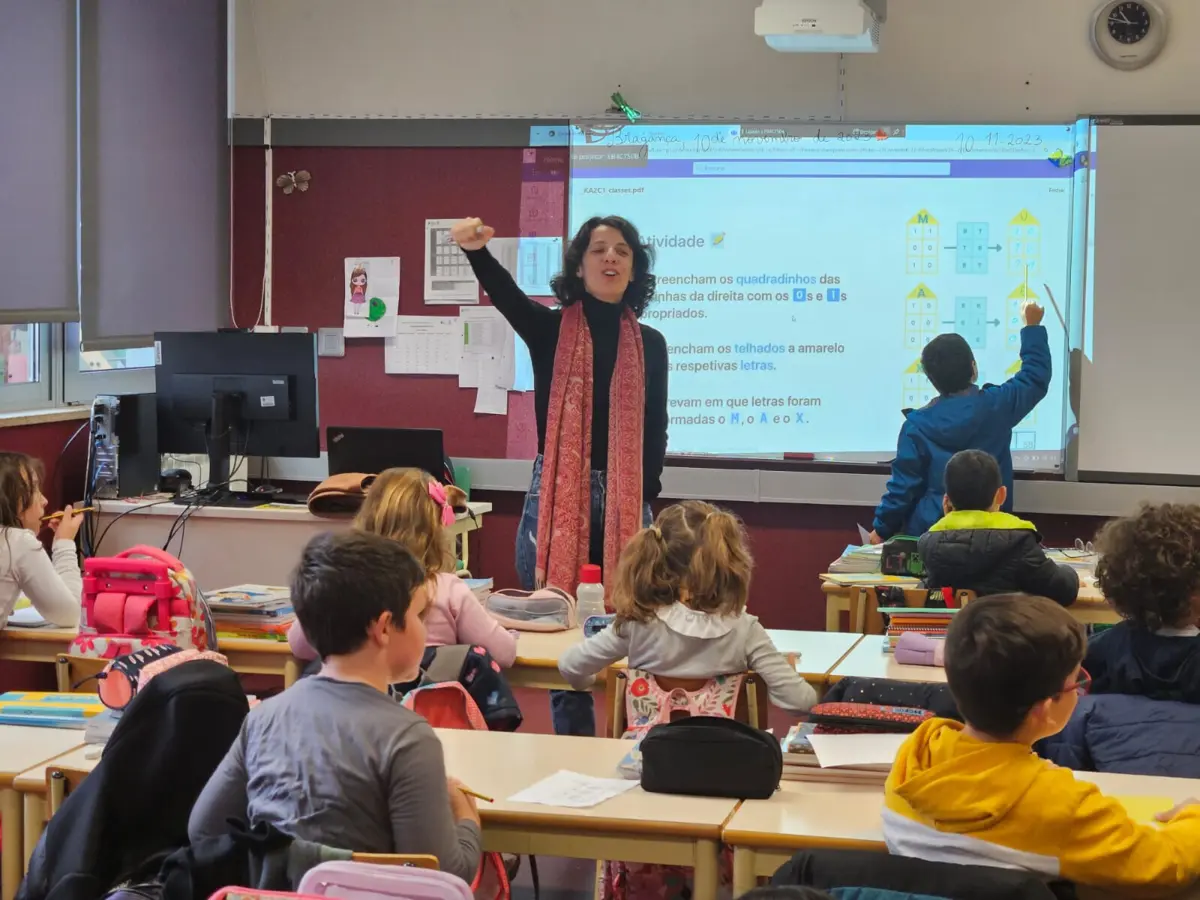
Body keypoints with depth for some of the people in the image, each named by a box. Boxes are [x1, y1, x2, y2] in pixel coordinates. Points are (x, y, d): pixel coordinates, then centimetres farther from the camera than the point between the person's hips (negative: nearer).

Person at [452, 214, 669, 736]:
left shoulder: (649, 344, 9)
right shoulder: (549, 330, 2)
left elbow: (655, 430, 9)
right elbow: (505, 293, -19)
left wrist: (646, 496, -2)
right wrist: (477, 252, -40)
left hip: (625, 503, 2)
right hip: (557, 496, -2)